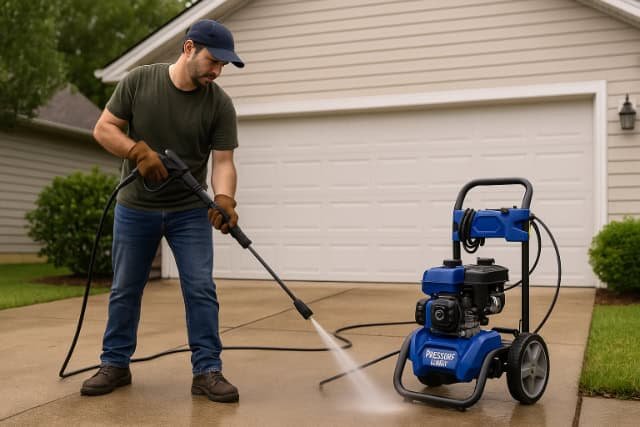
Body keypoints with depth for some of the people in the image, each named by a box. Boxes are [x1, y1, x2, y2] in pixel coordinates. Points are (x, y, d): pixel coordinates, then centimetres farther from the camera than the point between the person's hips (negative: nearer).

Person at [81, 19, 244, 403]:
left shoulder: (220, 104, -9)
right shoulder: (138, 81, -7)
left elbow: (223, 161, -13)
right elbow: (103, 129, -5)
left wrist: (224, 200, -32)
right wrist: (139, 151, -23)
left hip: (190, 211, 0)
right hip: (135, 208, 1)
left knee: (201, 290, -5)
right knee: (125, 291, 10)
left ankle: (207, 371, 3)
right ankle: (115, 365, 24)